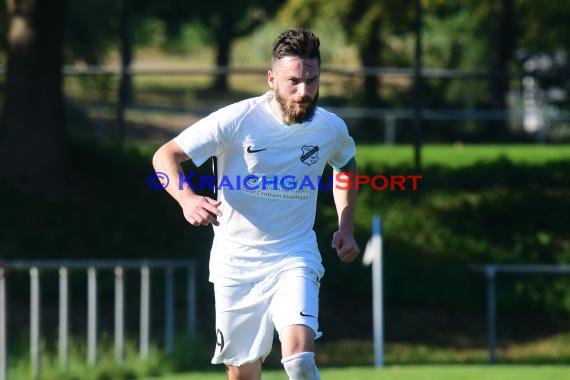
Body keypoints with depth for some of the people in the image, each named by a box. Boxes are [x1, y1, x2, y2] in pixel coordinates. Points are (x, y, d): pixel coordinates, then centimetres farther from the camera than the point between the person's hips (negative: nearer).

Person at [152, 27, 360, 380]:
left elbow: (347, 166, 21)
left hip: (294, 257, 1)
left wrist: (346, 228, 9)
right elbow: (165, 155, -12)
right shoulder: (237, 120, -15)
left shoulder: (332, 129, -4)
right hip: (236, 260, -1)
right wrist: (188, 198, -32)